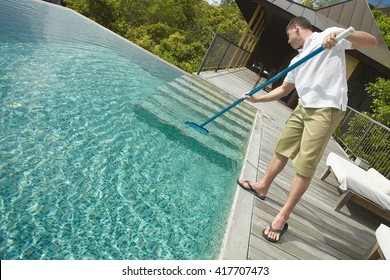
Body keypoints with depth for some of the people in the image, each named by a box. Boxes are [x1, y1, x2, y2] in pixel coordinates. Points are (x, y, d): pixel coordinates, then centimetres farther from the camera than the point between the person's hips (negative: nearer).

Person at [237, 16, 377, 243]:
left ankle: (283, 217, 0)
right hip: (303, 108, 8)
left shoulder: (329, 35, 1)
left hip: (326, 110, -8)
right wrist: (257, 99, 21)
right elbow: (284, 90, 28)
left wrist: (340, 34, -25)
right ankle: (263, 187, 35)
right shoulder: (297, 60, 21)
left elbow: (371, 41, -8)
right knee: (282, 150, 17)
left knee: (305, 166, -6)